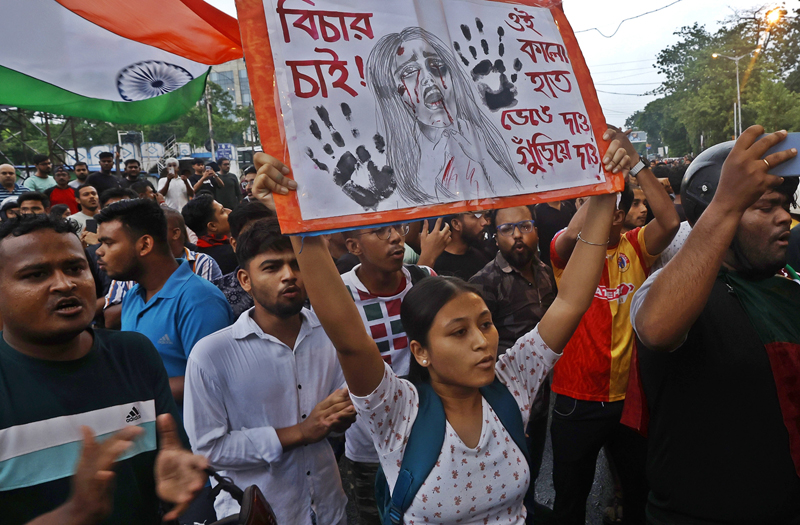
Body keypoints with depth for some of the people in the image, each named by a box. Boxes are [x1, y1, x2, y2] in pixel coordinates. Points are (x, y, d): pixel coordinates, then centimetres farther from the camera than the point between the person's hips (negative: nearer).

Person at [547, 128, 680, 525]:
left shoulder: (635, 248, 0)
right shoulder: (567, 250, -7)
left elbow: (670, 222, -19)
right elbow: (575, 232, -31)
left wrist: (635, 163, -29)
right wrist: (605, 169, -34)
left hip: (630, 395, 3)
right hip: (577, 399, -2)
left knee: (642, 490, 21)